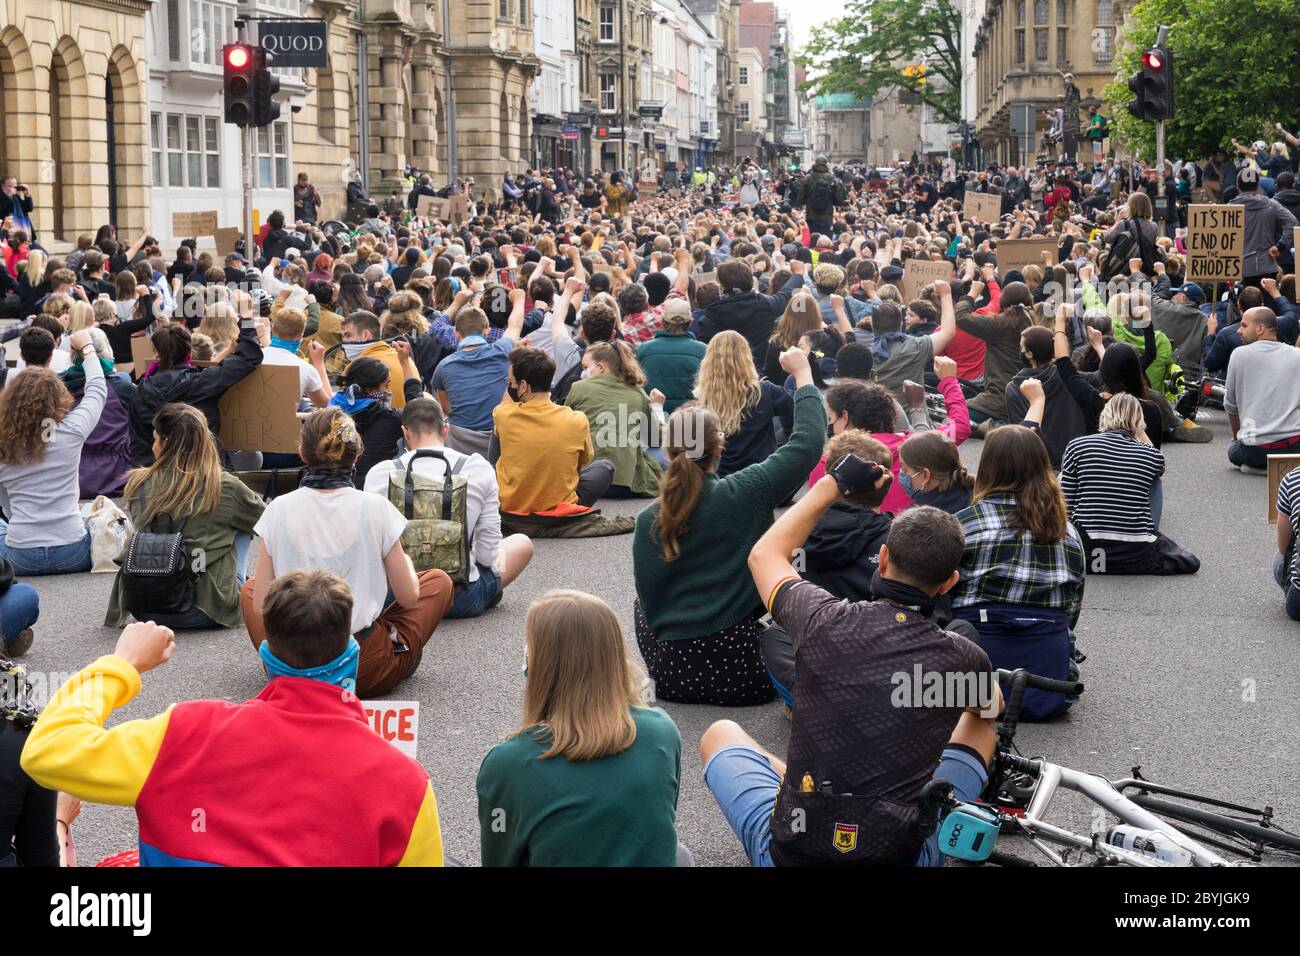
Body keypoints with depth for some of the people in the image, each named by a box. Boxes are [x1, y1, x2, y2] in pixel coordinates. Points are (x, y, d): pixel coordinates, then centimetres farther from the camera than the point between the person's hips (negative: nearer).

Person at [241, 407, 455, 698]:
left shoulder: (279, 510, -7)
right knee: (438, 582, 21)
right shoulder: (375, 508, -10)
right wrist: (405, 562, 20)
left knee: (249, 588, 32)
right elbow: (408, 598, -2)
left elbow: (261, 607, -4)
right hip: (369, 674, -2)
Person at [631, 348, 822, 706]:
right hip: (741, 676, -1)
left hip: (672, 674, 1)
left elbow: (649, 598, 3)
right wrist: (803, 374, 4)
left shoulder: (647, 521, -5)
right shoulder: (743, 494, -14)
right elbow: (808, 442, -7)